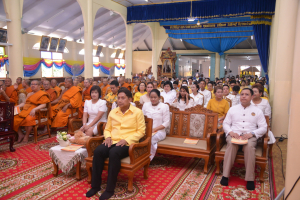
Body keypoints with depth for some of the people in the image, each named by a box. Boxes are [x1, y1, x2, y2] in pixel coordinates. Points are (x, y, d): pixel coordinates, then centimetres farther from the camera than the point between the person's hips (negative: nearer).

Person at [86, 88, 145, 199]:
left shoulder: (137, 112, 0)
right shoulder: (112, 112, 15)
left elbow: (141, 131, -4)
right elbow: (107, 129, 21)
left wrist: (126, 140, -15)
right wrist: (108, 137, -2)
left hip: (128, 143, -4)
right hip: (112, 141, 5)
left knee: (114, 153, -35)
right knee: (98, 151, -25)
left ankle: (110, 189, -22)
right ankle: (95, 185, -12)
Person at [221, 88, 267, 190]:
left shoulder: (257, 111, 13)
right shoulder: (233, 109, 17)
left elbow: (263, 128, 6)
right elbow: (226, 123, 13)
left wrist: (251, 134, -12)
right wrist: (231, 132, -8)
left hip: (250, 136, -1)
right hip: (234, 134, 1)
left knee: (249, 146, -35)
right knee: (231, 144, -34)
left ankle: (250, 179, -27)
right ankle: (225, 175, -29)